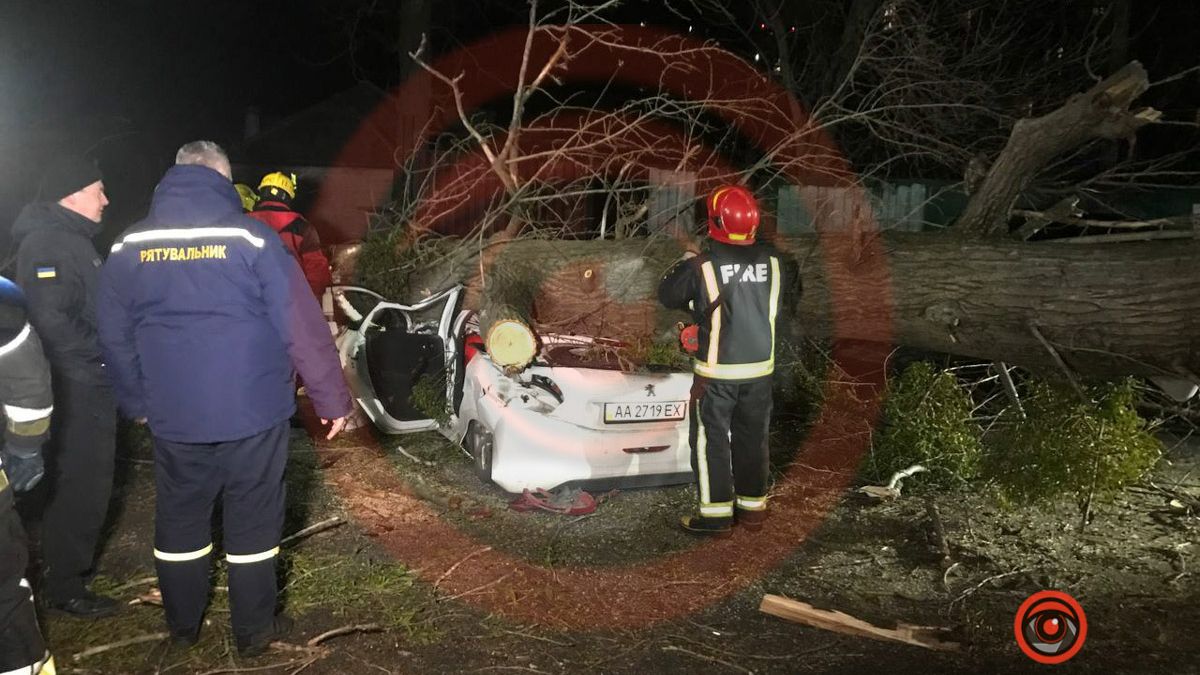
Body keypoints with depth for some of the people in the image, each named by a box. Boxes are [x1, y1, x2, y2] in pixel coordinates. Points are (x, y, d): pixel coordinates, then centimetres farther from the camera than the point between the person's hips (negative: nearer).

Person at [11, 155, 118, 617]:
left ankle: (72, 563, 34)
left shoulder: (71, 239, 16)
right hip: (74, 389, -10)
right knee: (79, 486, -2)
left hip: (89, 386, 10)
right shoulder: (48, 243, -17)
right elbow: (50, 322, -26)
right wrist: (104, 349, -17)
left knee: (87, 481, 20)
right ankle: (63, 586, 9)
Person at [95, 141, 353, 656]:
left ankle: (182, 625, 34)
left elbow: (115, 337, 9)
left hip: (172, 417, 3)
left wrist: (137, 401, 23)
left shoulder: (127, 248, 2)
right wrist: (332, 399, -3)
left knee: (179, 518, 19)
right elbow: (303, 328, -11)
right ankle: (253, 631, 22)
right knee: (251, 521, 10)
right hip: (252, 413, -3)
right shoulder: (252, 238, -10)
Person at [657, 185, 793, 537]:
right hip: (760, 368, 4)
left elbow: (667, 294, -3)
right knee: (752, 438, 17)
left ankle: (716, 515, 11)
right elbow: (788, 291, 15)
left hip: (716, 372, -4)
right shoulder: (773, 261, -5)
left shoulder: (702, 266, -17)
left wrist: (686, 260, 13)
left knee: (710, 441, 8)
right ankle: (753, 508, 26)